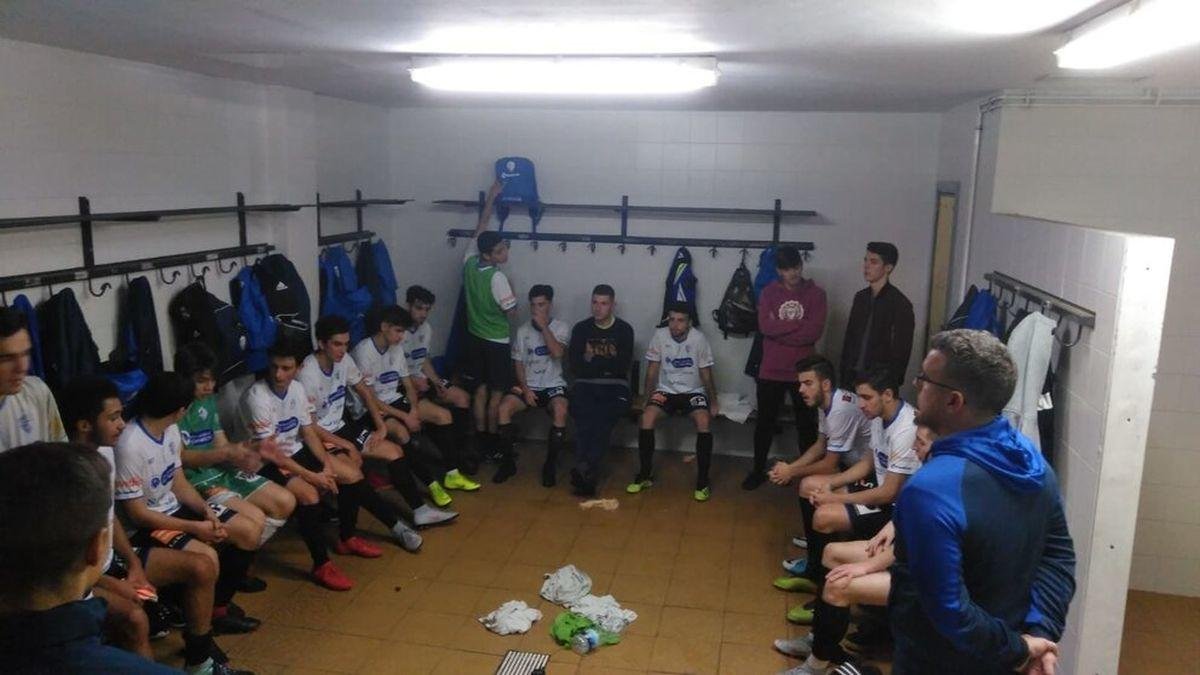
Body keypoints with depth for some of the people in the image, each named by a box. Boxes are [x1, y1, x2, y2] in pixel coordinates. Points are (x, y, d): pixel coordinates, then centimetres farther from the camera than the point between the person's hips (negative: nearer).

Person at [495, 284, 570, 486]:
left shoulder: (561, 327, 0)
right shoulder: (523, 330, 9)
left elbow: (557, 353, -18)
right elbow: (518, 363, 8)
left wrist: (543, 326, -16)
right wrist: (525, 388, -7)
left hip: (554, 385, -3)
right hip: (529, 385, 3)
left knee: (560, 411, -35)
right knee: (503, 409, -25)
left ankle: (551, 464, -19)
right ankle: (508, 461, -10)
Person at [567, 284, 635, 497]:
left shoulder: (624, 330, 5)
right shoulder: (581, 329, 10)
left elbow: (624, 366, -4)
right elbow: (574, 365, 2)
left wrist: (592, 360, -5)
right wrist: (607, 364, -7)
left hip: (615, 386, -1)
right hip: (586, 385, 1)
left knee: (603, 419, -32)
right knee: (584, 418, -30)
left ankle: (584, 467, -39)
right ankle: (589, 472, -36)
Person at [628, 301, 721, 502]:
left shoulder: (699, 339, -13)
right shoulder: (659, 336, -9)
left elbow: (706, 376, -4)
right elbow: (652, 371, 0)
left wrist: (713, 403, -5)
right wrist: (648, 399, -6)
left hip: (693, 392, -1)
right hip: (665, 390, 1)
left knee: (703, 421, -31)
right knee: (646, 418, -26)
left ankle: (703, 480, -18)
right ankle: (645, 474, -10)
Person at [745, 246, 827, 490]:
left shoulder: (816, 293, -1)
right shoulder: (769, 292, 2)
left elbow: (814, 332, -12)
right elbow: (765, 326, -12)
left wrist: (780, 329, -13)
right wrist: (799, 325, -14)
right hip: (771, 370, 1)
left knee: (807, 424, 9)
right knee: (765, 422, 11)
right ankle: (758, 469, 26)